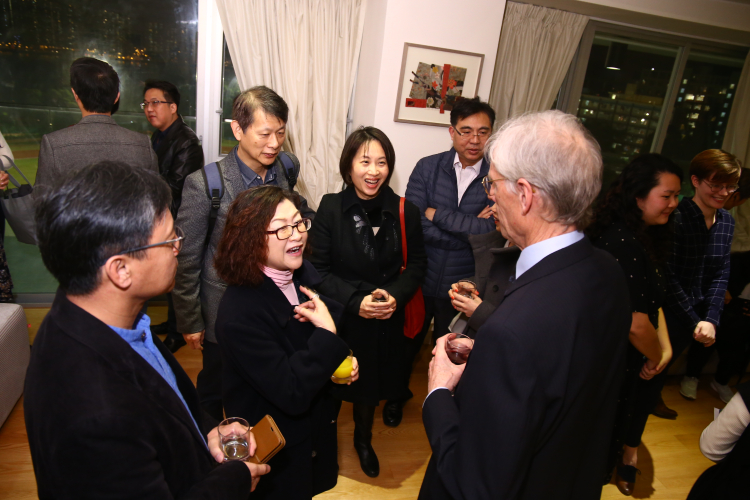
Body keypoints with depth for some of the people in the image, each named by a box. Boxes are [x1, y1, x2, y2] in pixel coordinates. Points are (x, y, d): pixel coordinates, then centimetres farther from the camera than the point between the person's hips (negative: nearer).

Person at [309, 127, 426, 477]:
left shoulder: (406, 212, -7)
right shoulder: (330, 208, -11)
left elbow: (416, 265, 1)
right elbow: (320, 269, -10)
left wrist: (395, 295, -16)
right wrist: (355, 301, -20)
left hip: (387, 321, 2)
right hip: (339, 319, -1)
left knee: (370, 386, 20)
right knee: (334, 384, 15)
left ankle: (363, 439, 49)